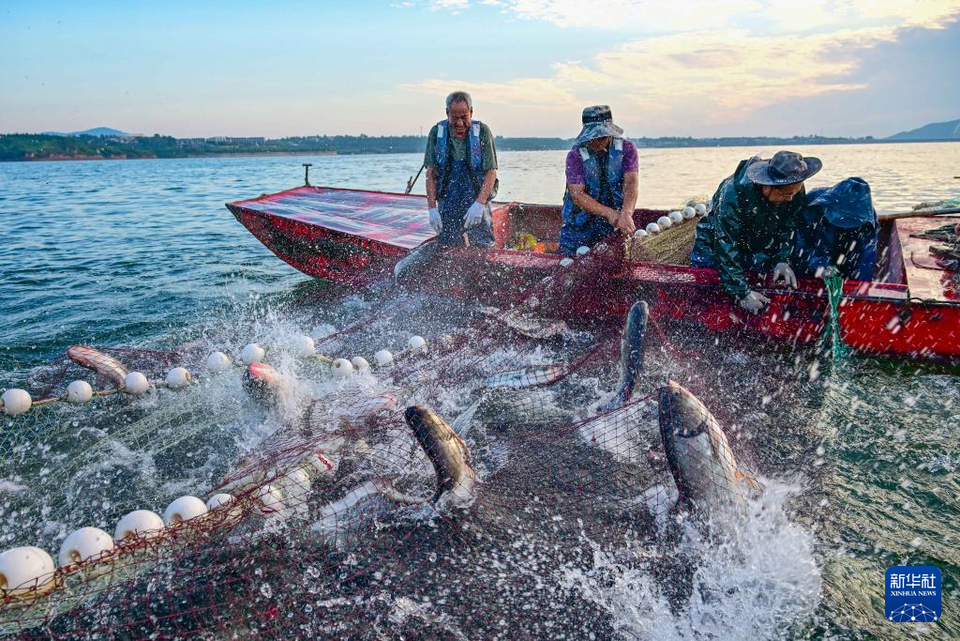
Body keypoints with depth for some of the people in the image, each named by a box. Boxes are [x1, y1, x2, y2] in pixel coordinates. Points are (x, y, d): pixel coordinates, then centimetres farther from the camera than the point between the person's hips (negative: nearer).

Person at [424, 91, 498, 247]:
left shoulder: (482, 132, -6)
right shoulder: (437, 132, -1)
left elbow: (491, 172, -7)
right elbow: (431, 173, 0)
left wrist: (479, 204, -19)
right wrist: (432, 209, -7)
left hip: (477, 203, -1)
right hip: (447, 207, 2)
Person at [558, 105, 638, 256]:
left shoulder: (626, 149, -4)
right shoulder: (575, 156, -9)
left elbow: (631, 183, -16)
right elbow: (577, 194, -17)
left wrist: (626, 214, -35)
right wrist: (609, 213, -29)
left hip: (614, 227, 1)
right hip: (579, 228, -1)